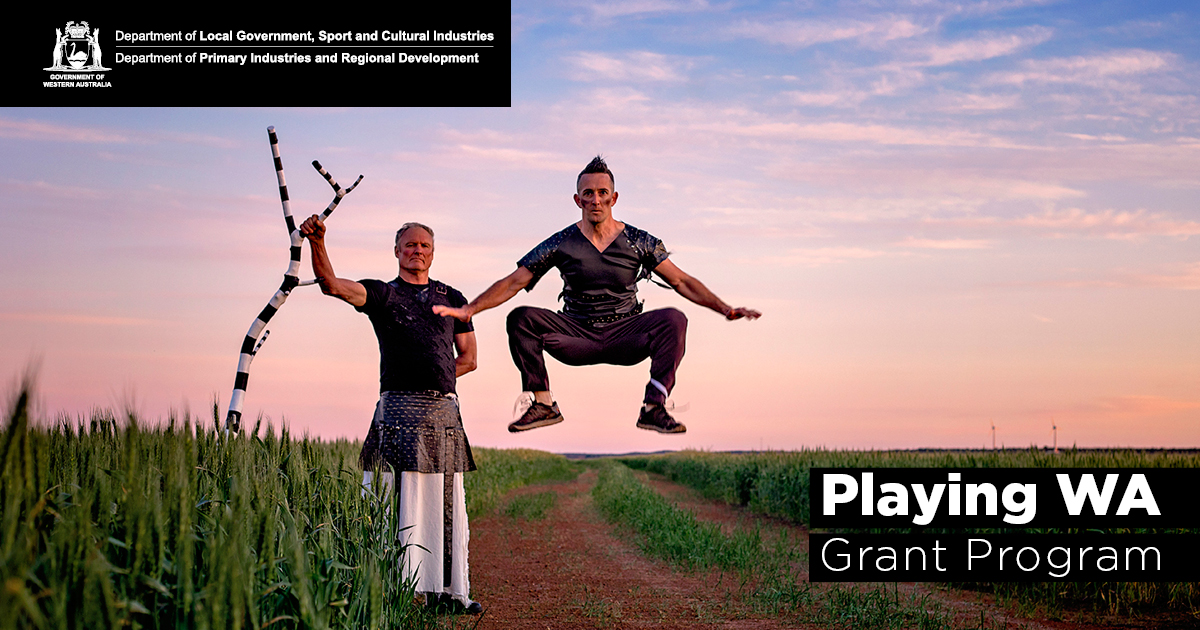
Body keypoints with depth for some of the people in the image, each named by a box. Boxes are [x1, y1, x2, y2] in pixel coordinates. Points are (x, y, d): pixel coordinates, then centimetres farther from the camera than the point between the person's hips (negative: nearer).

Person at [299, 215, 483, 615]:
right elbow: (332, 285, -9)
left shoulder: (452, 299, 19)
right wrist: (317, 243, -26)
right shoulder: (382, 294, 9)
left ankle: (446, 591, 13)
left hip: (444, 409, 4)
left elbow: (468, 358, 20)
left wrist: (434, 379, 6)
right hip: (399, 409, -4)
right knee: (395, 504, -9)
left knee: (446, 505, 6)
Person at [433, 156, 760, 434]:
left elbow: (681, 281, 3)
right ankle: (543, 404, -18)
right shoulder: (561, 244, 0)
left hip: (625, 336, 0)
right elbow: (513, 283, 1)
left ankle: (653, 408, -28)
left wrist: (724, 308, -7)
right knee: (521, 318, -22)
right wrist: (468, 310, -9)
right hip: (576, 337, 0)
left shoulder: (638, 242, 1)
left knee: (673, 319, -27)